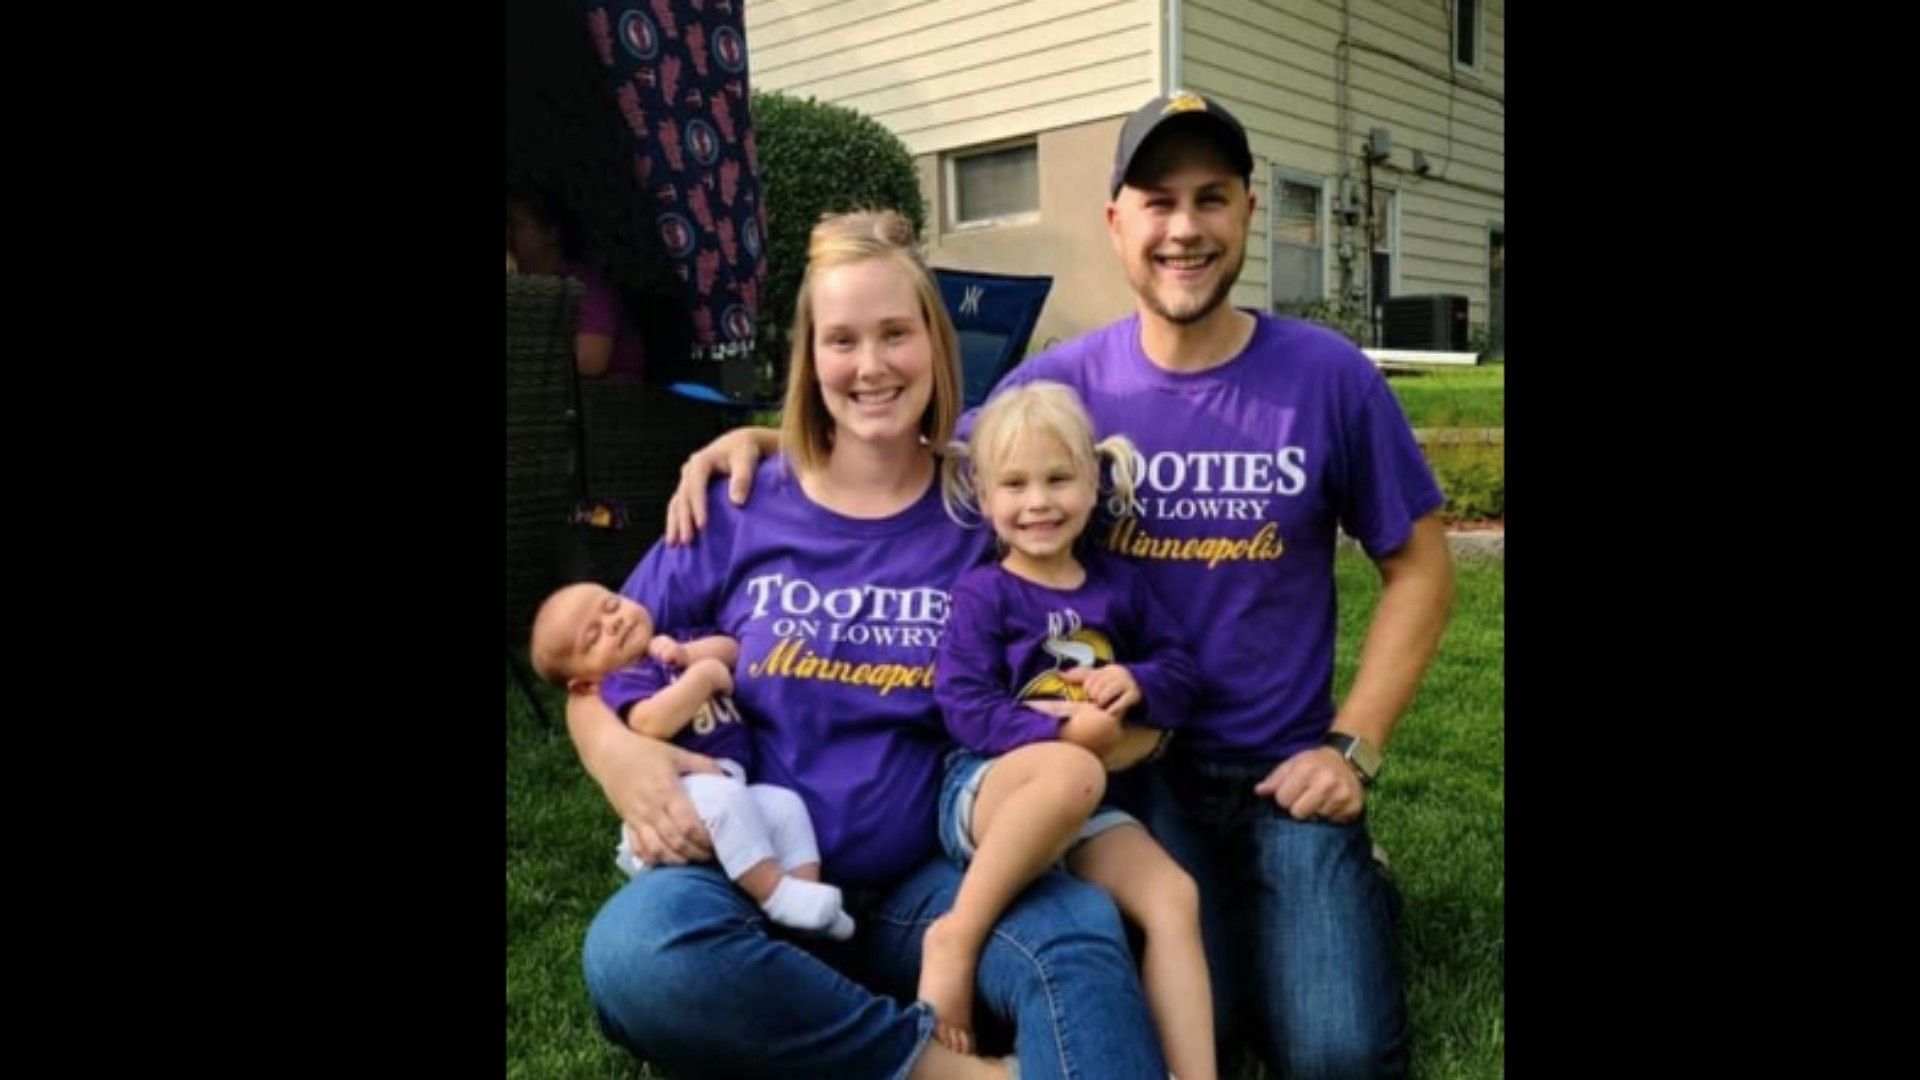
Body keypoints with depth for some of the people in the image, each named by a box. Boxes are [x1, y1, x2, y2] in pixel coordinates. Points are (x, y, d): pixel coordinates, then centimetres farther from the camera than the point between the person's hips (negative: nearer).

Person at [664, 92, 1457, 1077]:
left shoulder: (1327, 376, -7)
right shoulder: (1060, 384, -6)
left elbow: (1418, 567, 1)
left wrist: (1352, 745, -7)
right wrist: (765, 441, -11)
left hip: (1285, 764, 0)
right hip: (1137, 760, 0)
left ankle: (1346, 888, 23)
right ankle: (1213, 896, 17)